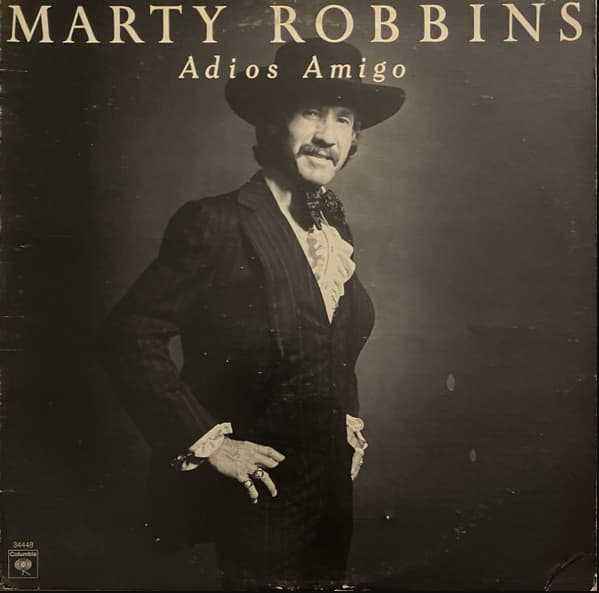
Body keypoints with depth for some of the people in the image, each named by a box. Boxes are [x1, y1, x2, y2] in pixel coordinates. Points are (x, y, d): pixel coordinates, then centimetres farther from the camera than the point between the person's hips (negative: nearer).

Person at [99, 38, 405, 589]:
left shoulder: (334, 223, 4)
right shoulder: (216, 223, -19)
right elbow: (131, 336, -21)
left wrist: (350, 419, 9)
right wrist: (204, 441, -20)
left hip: (333, 489, 7)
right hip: (256, 499, -7)